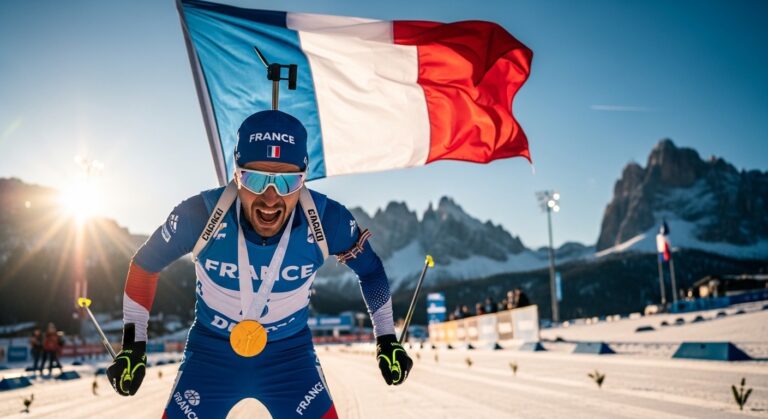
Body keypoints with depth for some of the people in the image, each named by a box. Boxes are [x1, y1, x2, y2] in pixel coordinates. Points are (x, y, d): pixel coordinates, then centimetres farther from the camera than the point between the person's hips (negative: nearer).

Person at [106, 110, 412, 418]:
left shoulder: (327, 220, -24)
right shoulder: (200, 215, -27)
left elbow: (370, 269, -4)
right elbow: (145, 265, -7)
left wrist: (387, 339, 3)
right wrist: (133, 345, -4)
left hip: (291, 353, 1)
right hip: (210, 352, 0)